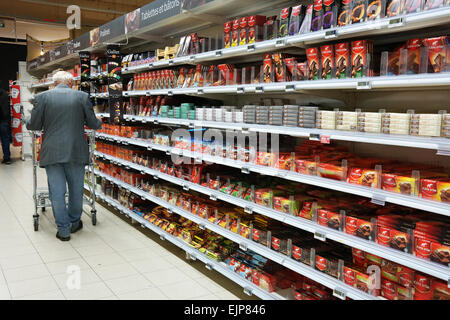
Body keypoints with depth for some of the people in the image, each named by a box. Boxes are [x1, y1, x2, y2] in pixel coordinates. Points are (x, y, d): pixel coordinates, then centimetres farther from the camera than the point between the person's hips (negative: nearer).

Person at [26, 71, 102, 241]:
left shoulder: (42, 97, -2)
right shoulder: (82, 96, -1)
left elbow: (33, 125, 1)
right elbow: (93, 124, 2)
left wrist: (28, 119, 24)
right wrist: (99, 122, 26)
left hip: (52, 153, 0)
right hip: (76, 152, 1)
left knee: (57, 192, 7)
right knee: (76, 189, 16)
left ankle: (63, 230, 13)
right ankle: (74, 223, 30)